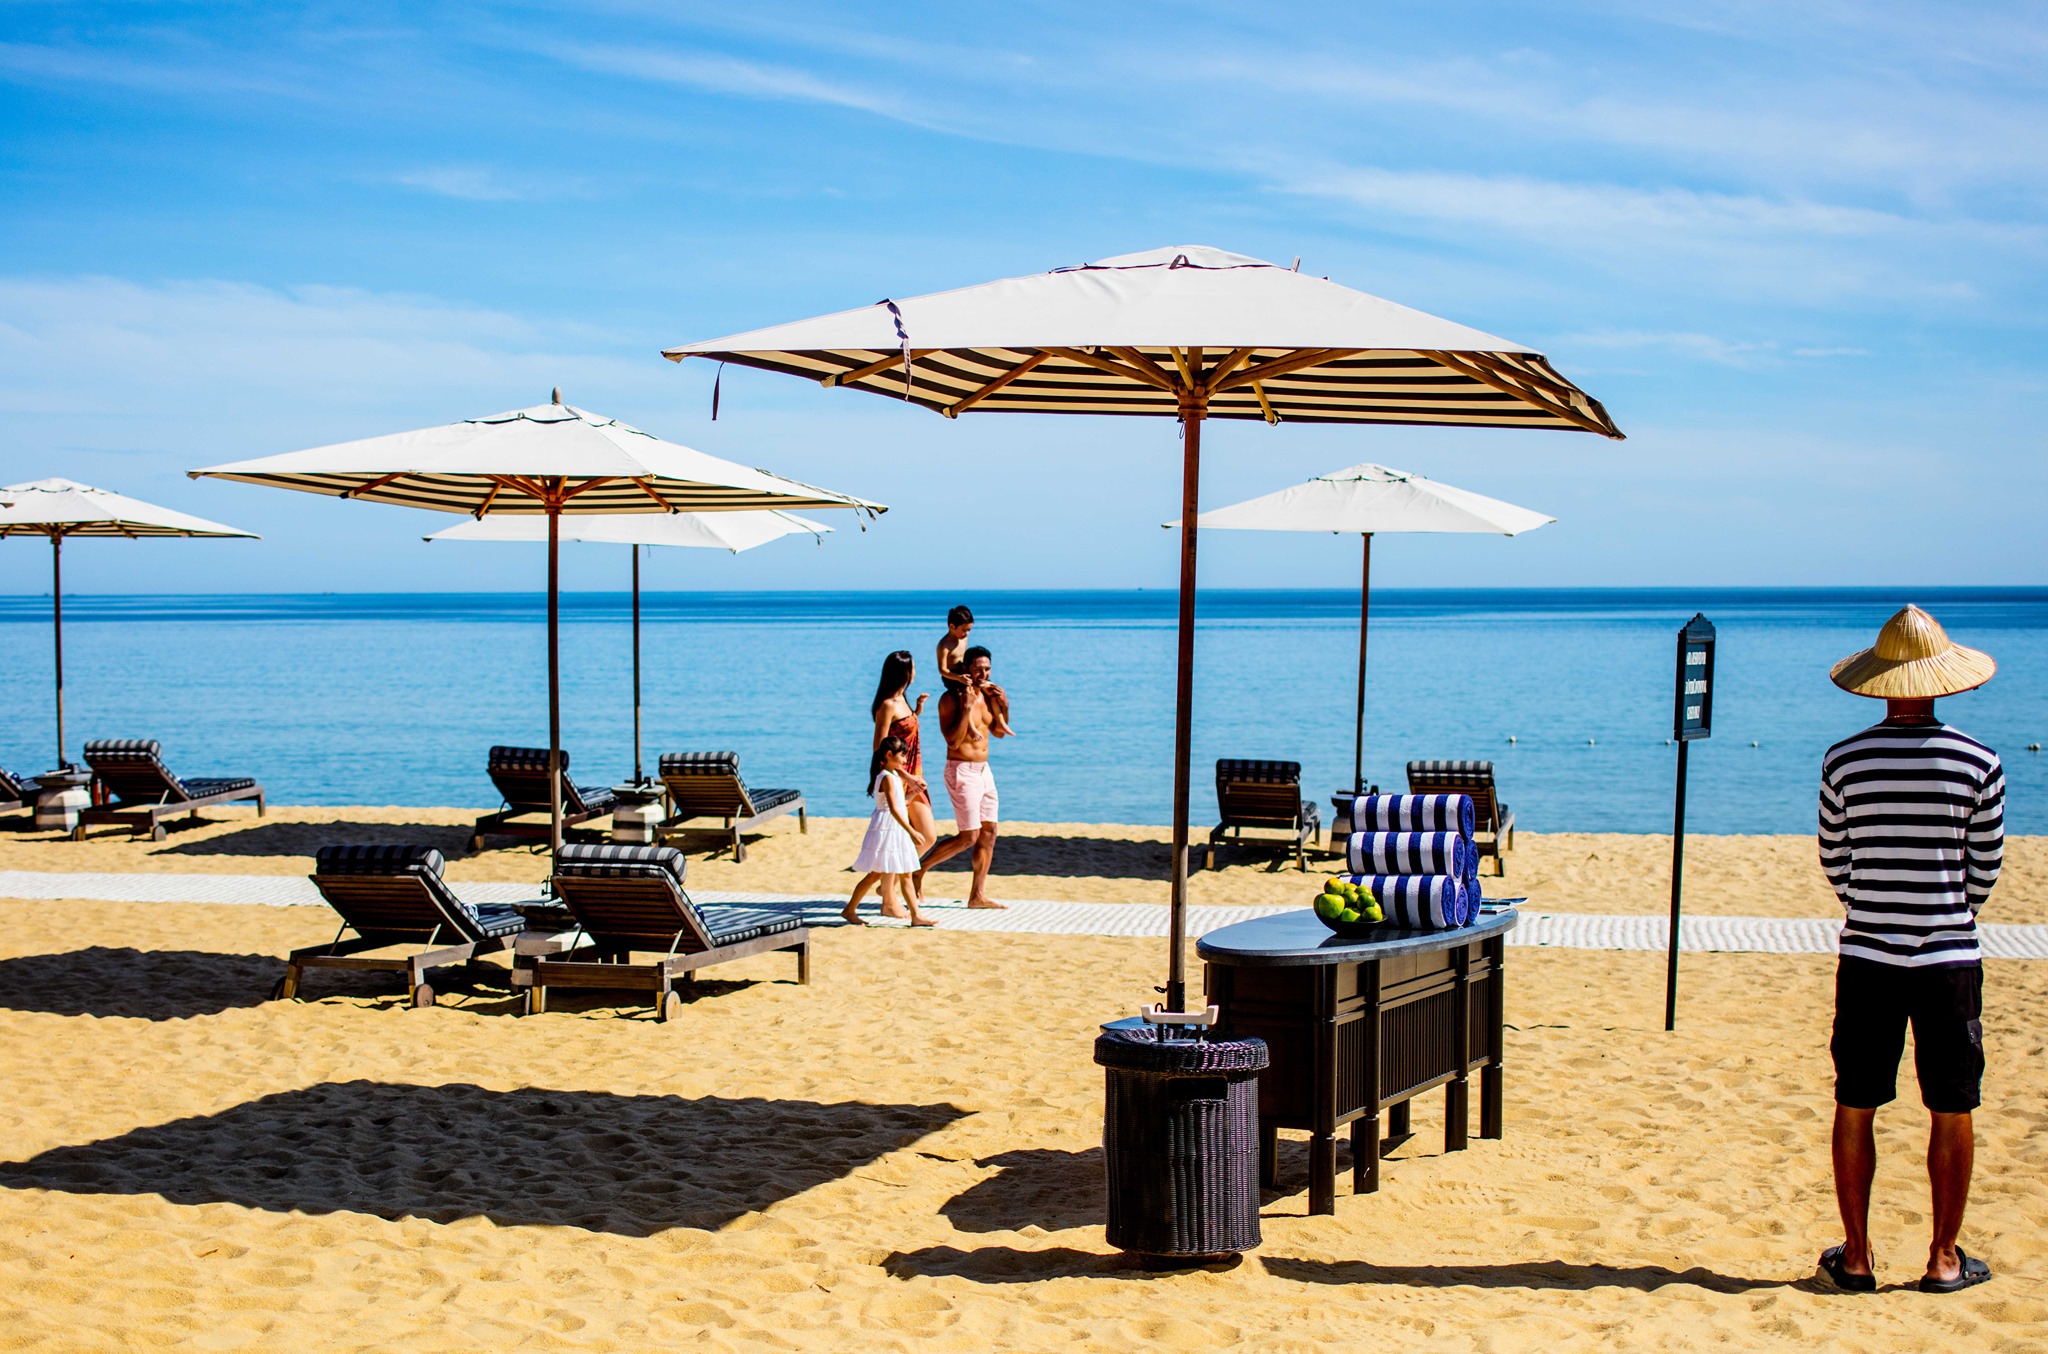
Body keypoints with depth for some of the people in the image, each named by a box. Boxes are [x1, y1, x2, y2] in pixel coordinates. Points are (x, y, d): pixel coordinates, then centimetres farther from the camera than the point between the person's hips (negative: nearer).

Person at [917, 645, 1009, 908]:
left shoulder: (986, 695, 8)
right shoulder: (950, 698, -14)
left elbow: (998, 732, 15)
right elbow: (953, 741, -21)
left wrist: (1003, 706, -1)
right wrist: (966, 708, -26)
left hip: (983, 770, 8)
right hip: (961, 771, -8)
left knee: (989, 832, 7)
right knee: (968, 837, -10)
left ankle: (978, 896, 12)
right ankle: (919, 869, 4)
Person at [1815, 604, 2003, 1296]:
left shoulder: (1843, 760, -4)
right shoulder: (1978, 761, -6)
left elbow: (1835, 864, 4)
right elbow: (1986, 867, 2)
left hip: (1867, 955, 1)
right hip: (1951, 958, -1)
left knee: (1855, 1109, 10)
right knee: (1951, 1112, 10)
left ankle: (1856, 1257, 16)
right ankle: (1944, 1260, 18)